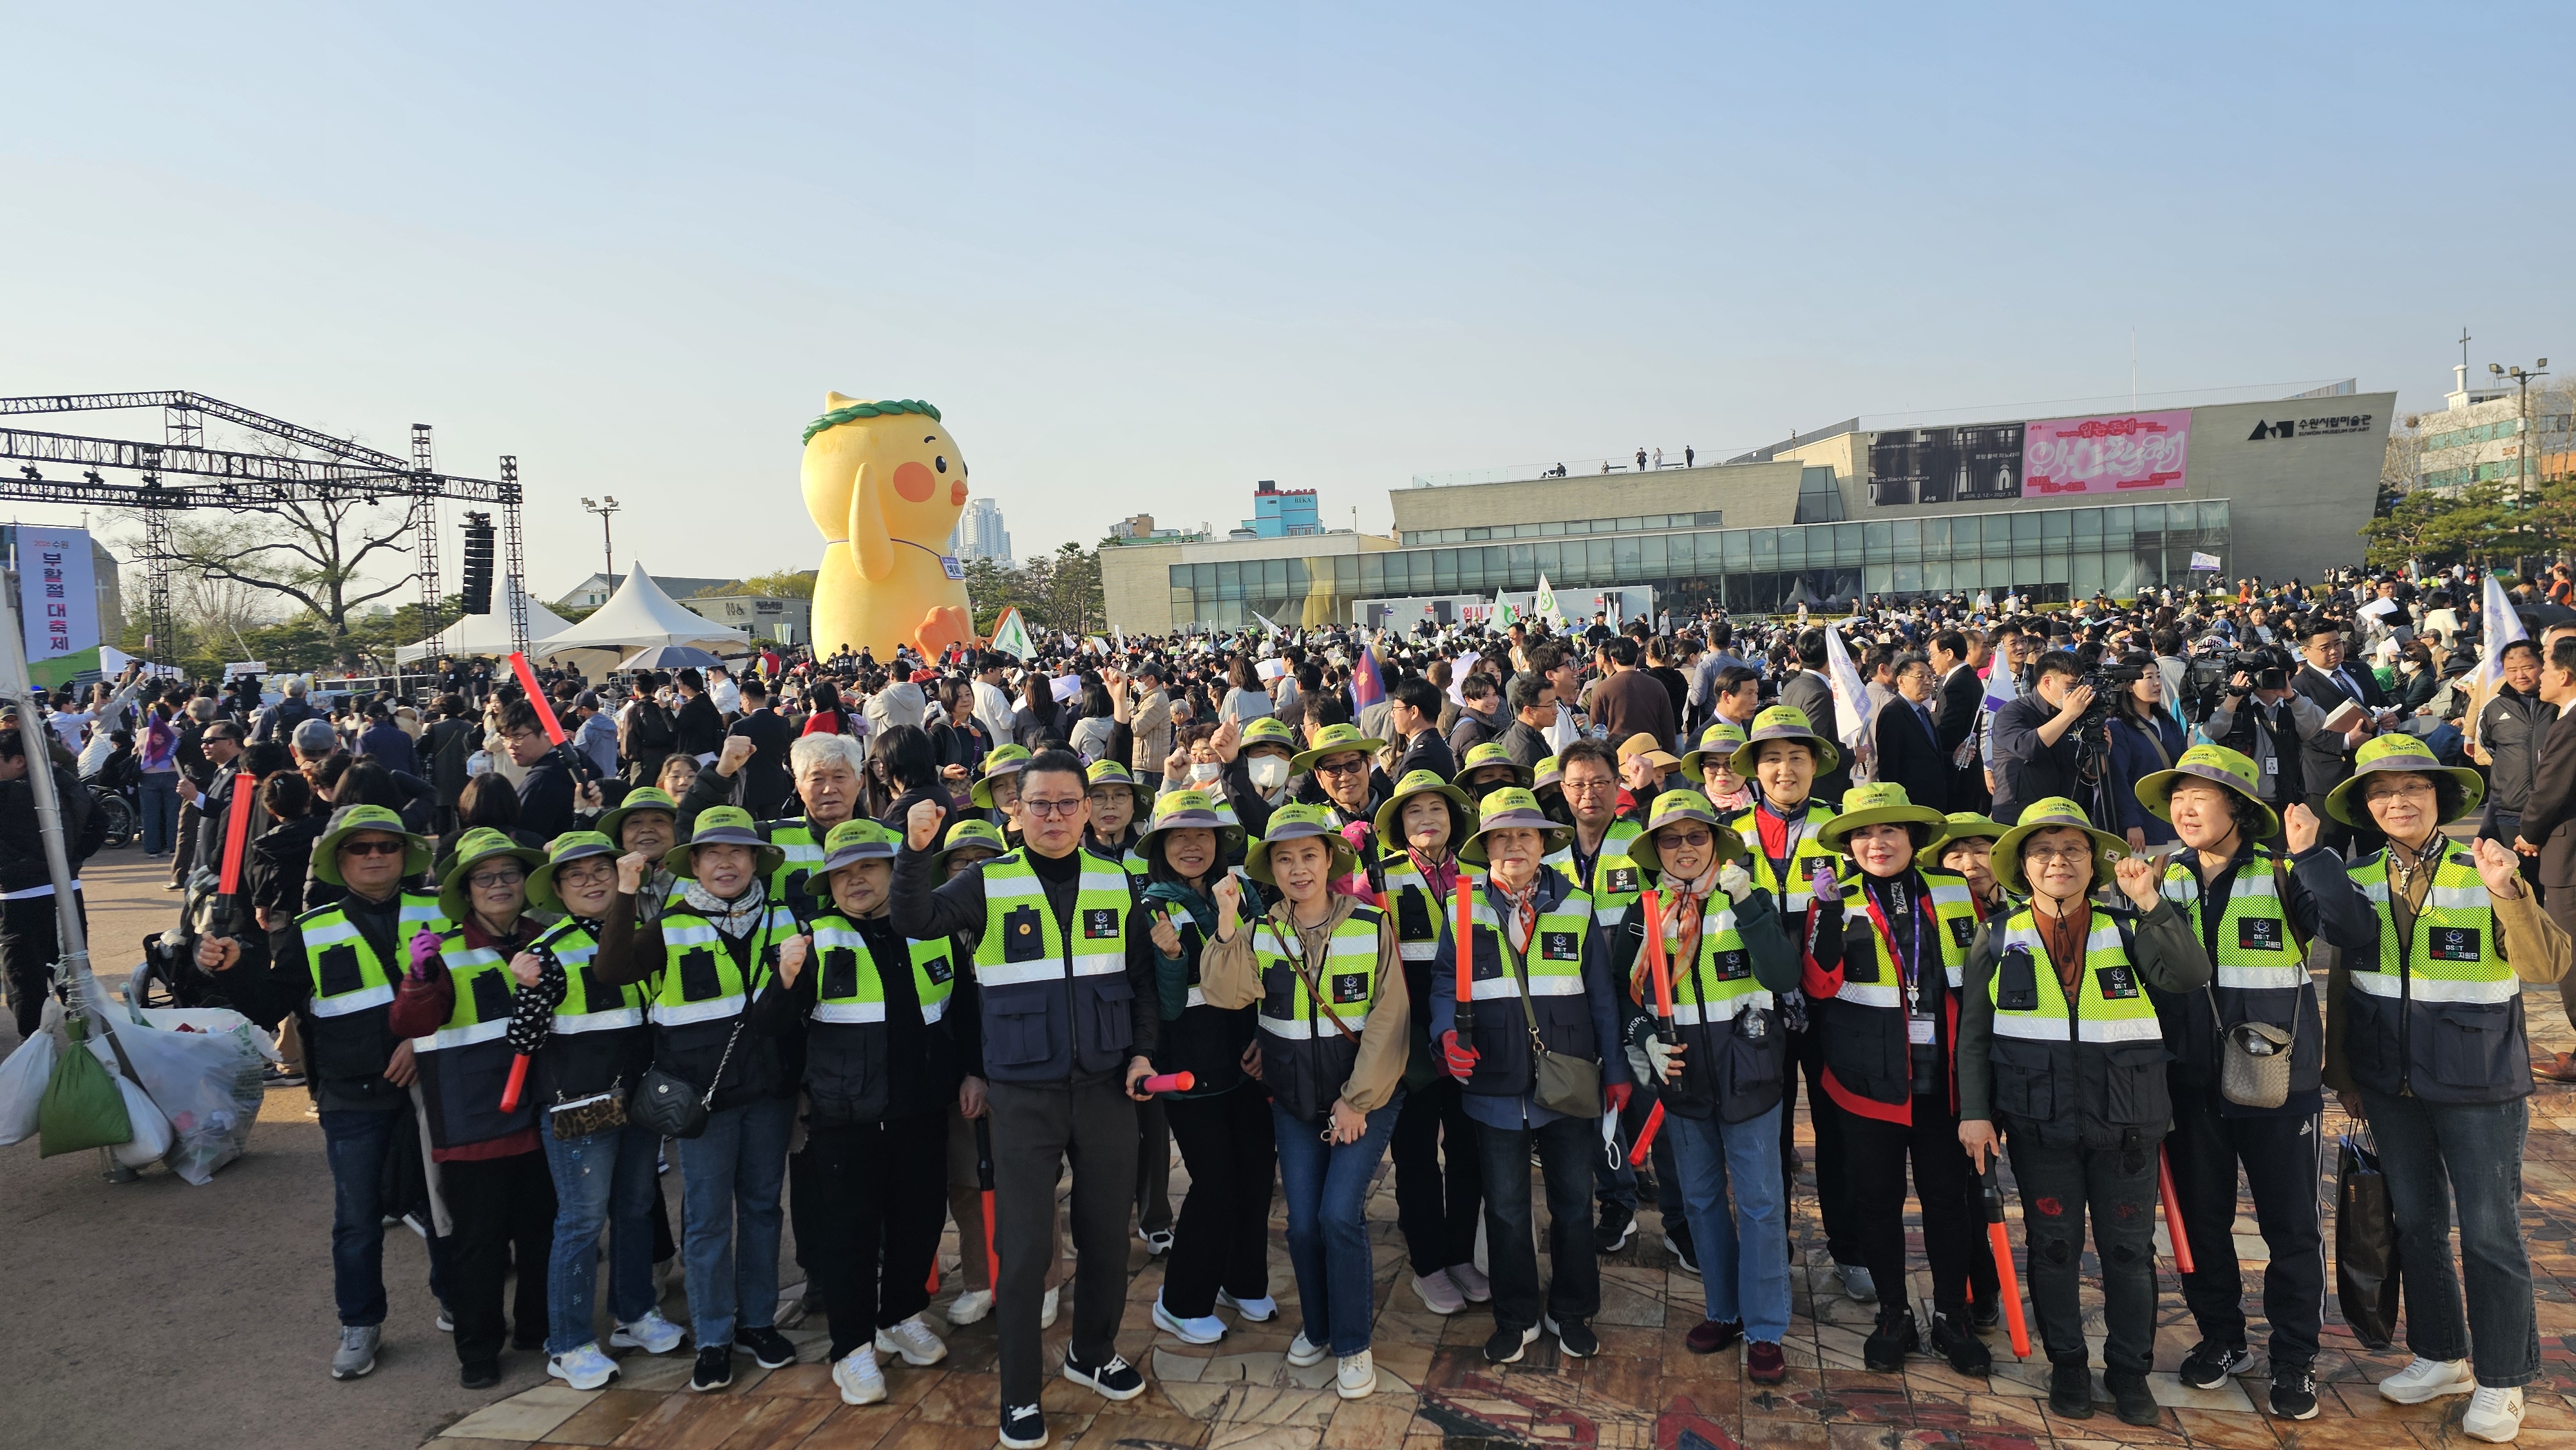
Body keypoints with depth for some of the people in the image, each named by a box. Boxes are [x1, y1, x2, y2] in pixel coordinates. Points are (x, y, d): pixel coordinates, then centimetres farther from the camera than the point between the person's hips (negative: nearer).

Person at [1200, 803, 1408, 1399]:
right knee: (1302, 1222, 5)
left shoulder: (1371, 926, -9)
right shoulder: (1259, 932, -1)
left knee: (1340, 1214, -11)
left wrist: (1357, 1100, -13)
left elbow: (1390, 1020, -11)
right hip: (1294, 1102, 3)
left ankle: (1353, 1345, 8)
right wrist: (1227, 923, -26)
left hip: (1365, 1098, -3)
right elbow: (1225, 994, -17)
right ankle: (1318, 1327, 30)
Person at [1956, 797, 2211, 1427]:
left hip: (2125, 1125, 0)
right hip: (2039, 1125, 0)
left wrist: (2150, 903, -23)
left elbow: (2191, 975, -16)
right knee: (2052, 1248, 10)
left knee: (2129, 1250, 10)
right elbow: (1973, 1033, 3)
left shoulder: (2128, 931, 2)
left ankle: (2130, 1368, 27)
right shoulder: (1999, 940, 2)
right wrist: (1974, 1111, -3)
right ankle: (2067, 1364, 27)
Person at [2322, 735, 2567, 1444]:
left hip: (2478, 1085, -4)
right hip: (2390, 1085, 4)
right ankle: (2440, 1357, 31)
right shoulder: (2356, 881, 1)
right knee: (2415, 1223, 15)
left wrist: (2507, 894, -35)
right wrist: (2339, 1068, 10)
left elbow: (2547, 966, -21)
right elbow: (2341, 982, 9)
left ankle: (2500, 1381, 20)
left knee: (2490, 1232, 4)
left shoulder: (2482, 872, -9)